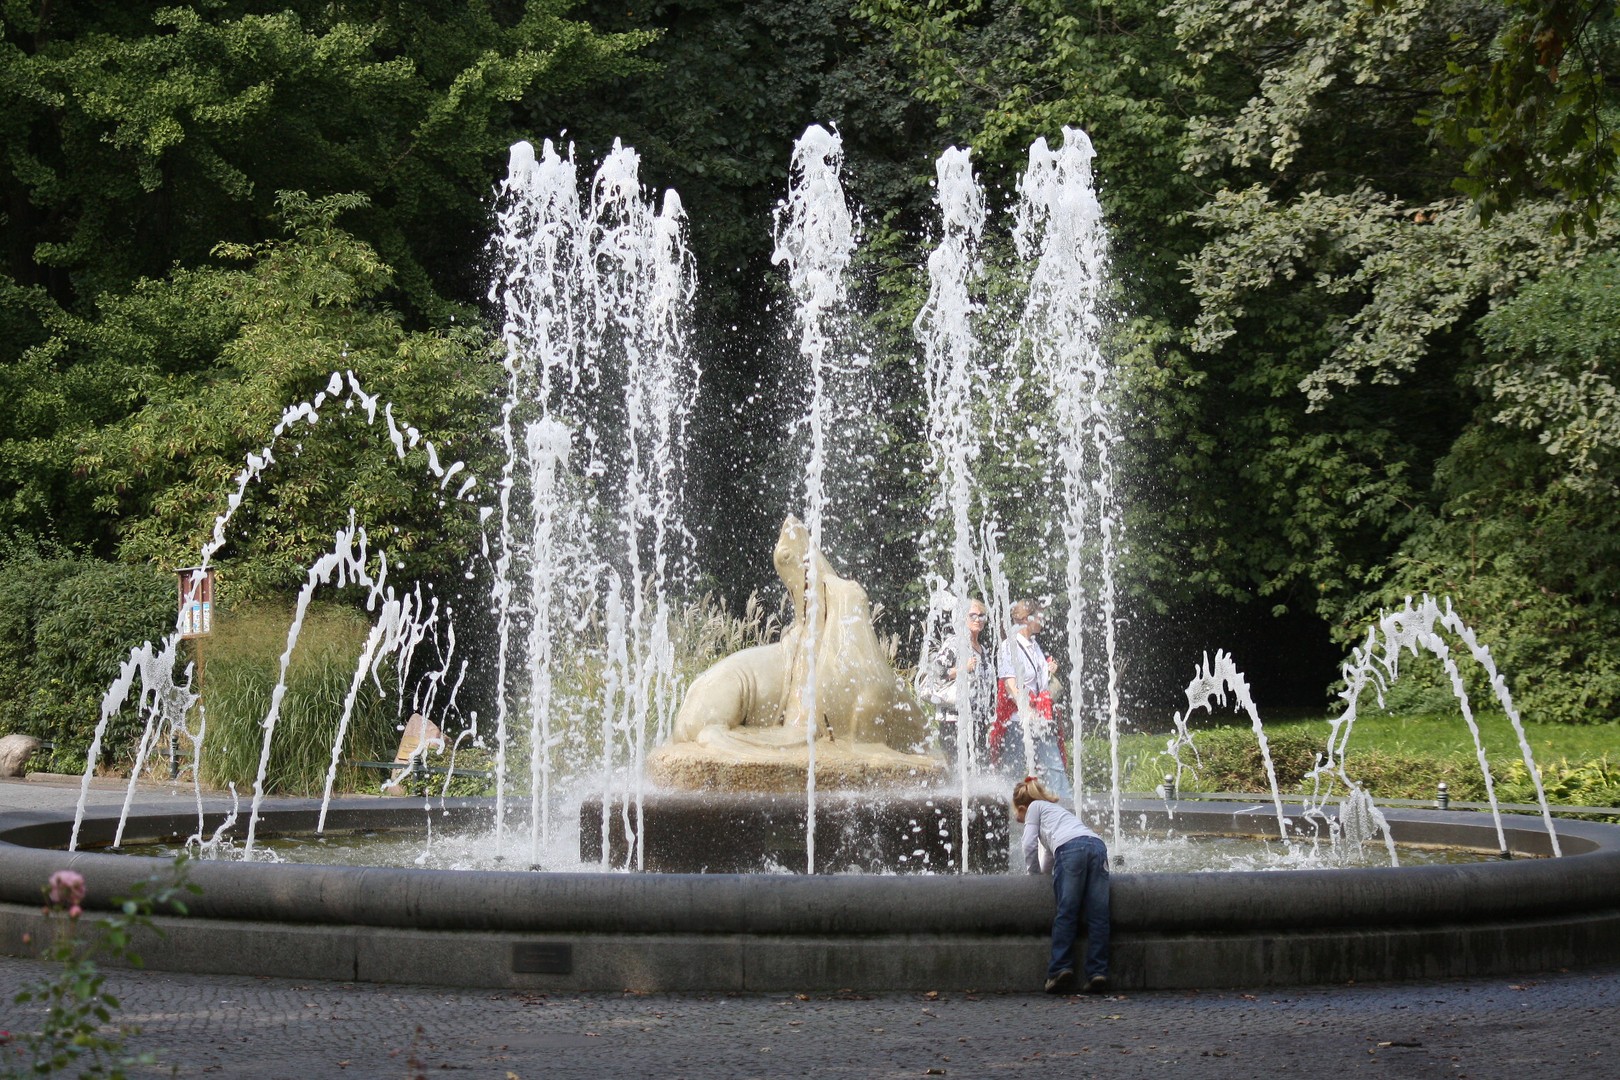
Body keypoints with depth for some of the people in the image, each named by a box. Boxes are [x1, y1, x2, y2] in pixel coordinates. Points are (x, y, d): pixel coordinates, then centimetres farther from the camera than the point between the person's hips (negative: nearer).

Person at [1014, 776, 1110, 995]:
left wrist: (1033, 872, 23)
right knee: (1098, 915, -2)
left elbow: (1030, 845, 11)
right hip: (1098, 845, 6)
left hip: (1071, 847, -6)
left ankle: (1061, 969, -15)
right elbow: (1048, 850, 52)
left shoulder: (1035, 807, 24)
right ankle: (1098, 972, -10)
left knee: (1066, 913, -6)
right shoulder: (1056, 809, 44)